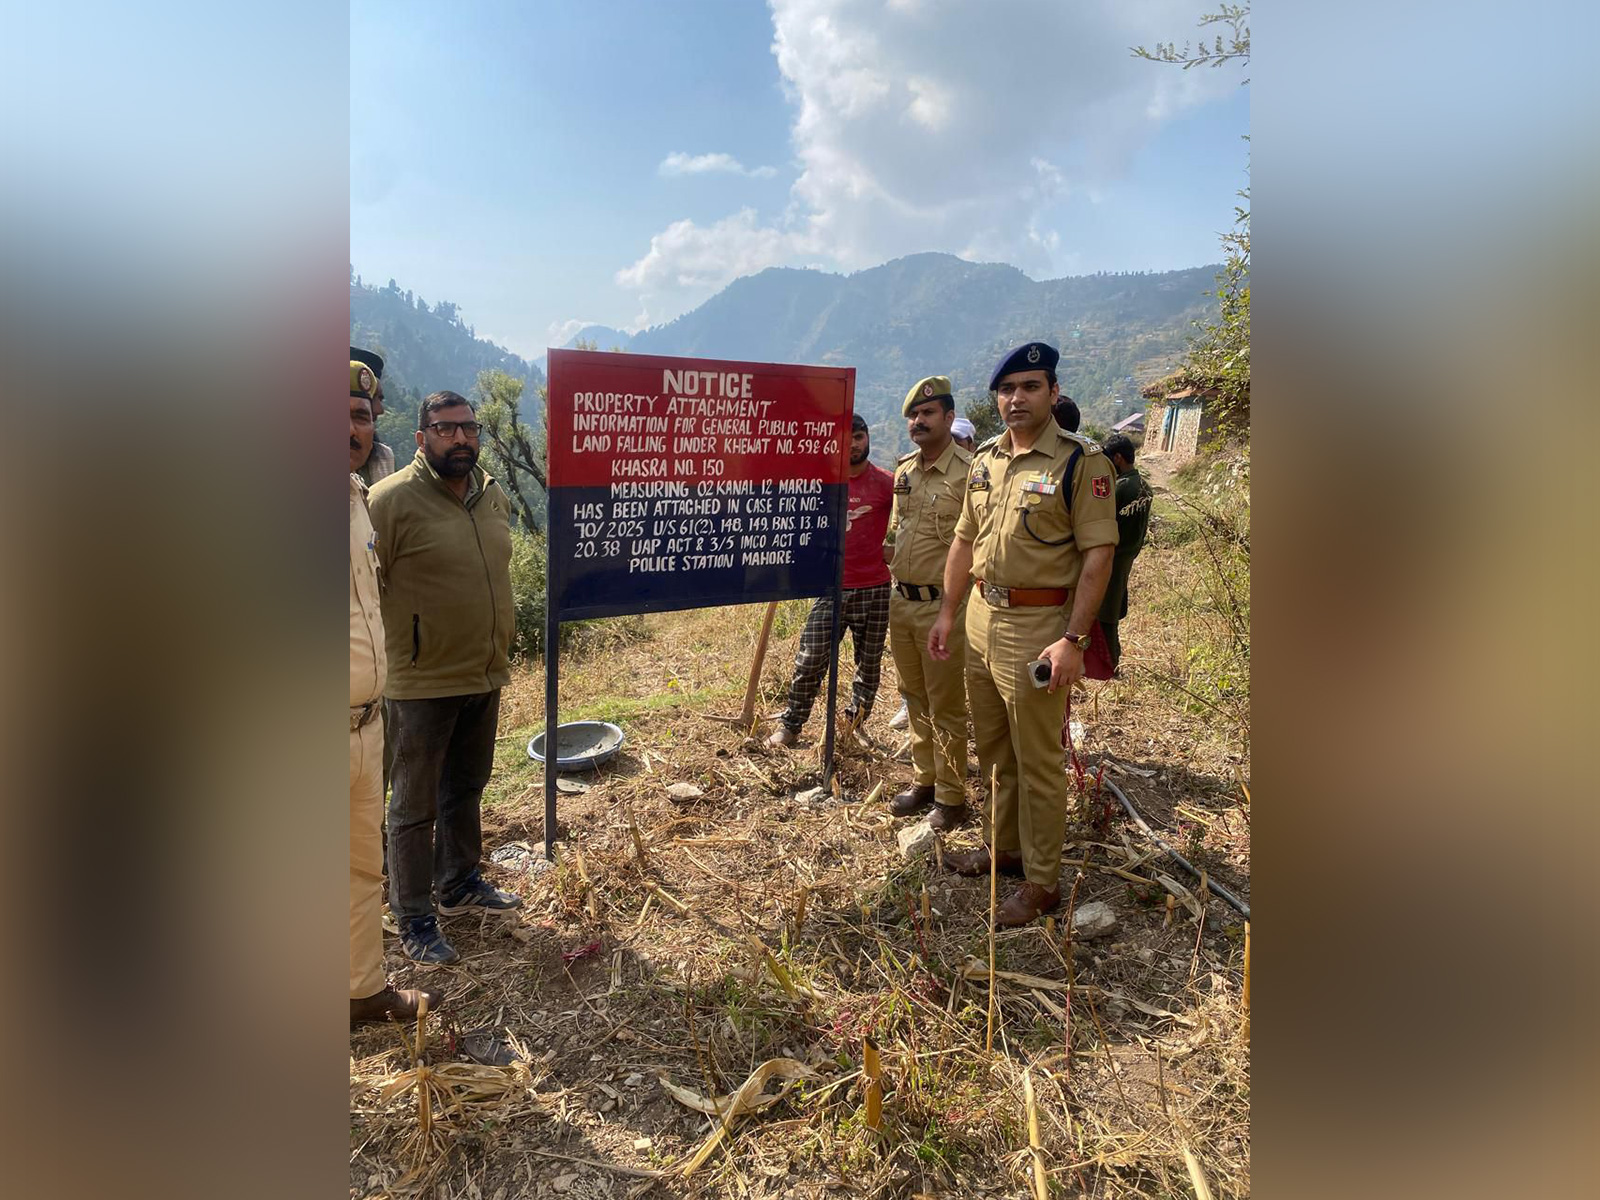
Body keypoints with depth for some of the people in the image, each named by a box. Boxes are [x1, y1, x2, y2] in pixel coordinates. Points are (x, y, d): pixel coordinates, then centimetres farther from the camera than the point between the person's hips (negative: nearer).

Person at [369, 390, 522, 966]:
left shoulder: (495, 496, 6)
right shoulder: (391, 499, -16)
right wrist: (380, 666, -13)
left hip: (485, 679, 7)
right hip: (422, 684, -6)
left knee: (466, 790, 22)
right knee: (415, 807, 8)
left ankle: (460, 883, 41)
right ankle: (414, 919, 24)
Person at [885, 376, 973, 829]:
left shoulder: (968, 472, -14)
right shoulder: (903, 470, 9)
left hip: (943, 606, -7)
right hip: (901, 601, 7)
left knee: (946, 707, 3)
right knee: (916, 701, 18)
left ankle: (951, 797, 16)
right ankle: (923, 780, 32)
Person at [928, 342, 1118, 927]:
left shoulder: (1080, 461, -11)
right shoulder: (984, 458, 9)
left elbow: (1098, 554, -15)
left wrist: (1073, 640, -20)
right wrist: (948, 612, 13)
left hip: (1038, 626, -7)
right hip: (982, 617, 7)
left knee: (1037, 761, 3)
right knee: (994, 750, 19)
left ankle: (1042, 881, 18)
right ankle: (1003, 847, 38)